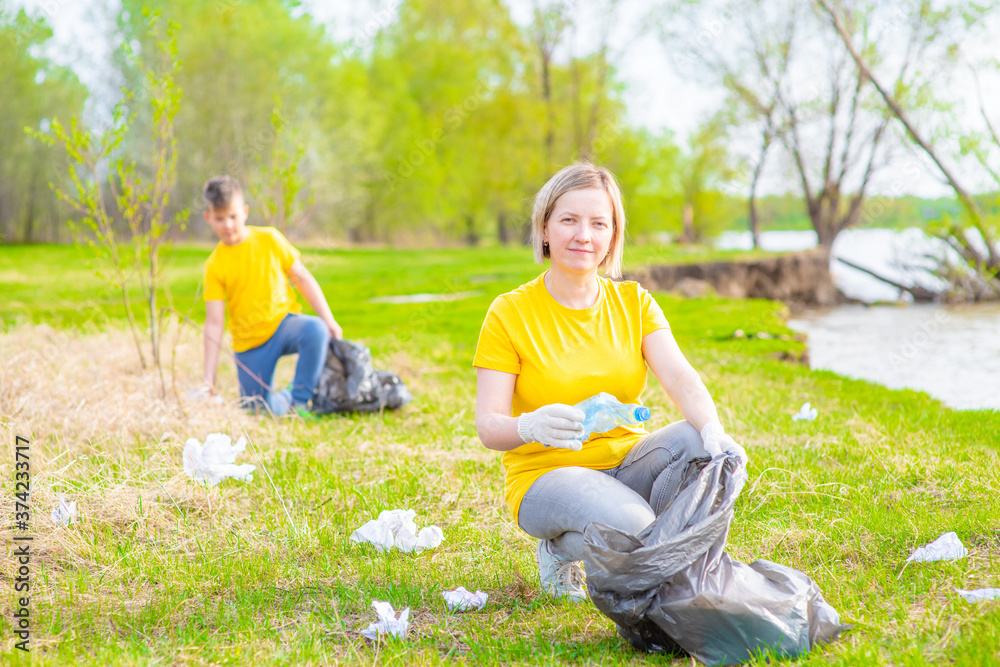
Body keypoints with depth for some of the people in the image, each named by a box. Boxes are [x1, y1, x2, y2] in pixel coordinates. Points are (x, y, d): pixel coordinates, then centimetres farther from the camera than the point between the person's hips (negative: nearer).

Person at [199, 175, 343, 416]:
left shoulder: (269, 239, -3)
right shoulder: (215, 265, -6)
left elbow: (302, 278, 3)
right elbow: (214, 322, -8)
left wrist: (329, 320, -5)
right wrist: (208, 378, -14)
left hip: (284, 323, 0)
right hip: (249, 344, 0)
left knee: (316, 330, -34)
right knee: (259, 410, -6)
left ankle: (300, 399, -19)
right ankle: (285, 399, 28)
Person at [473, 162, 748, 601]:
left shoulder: (634, 302, 5)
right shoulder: (510, 313, -7)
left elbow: (680, 378, -10)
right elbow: (487, 427, -13)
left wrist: (713, 430, -33)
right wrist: (530, 426, -37)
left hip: (625, 464, 4)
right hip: (547, 475, -4)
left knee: (700, 445, -27)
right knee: (629, 525, -35)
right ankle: (560, 551, 0)